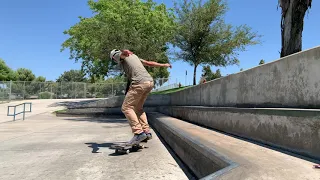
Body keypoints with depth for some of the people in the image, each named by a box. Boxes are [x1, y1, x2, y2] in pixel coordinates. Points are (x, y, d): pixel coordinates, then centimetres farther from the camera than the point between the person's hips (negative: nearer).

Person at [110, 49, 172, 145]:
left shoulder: (118, 56, 11)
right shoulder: (134, 56, 30)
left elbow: (125, 52, -12)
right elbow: (148, 63, 31)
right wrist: (163, 65, 38)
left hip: (139, 83, -8)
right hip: (150, 82, 8)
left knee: (126, 107, -3)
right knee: (138, 108, 18)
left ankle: (139, 133, -12)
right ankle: (146, 132, 12)